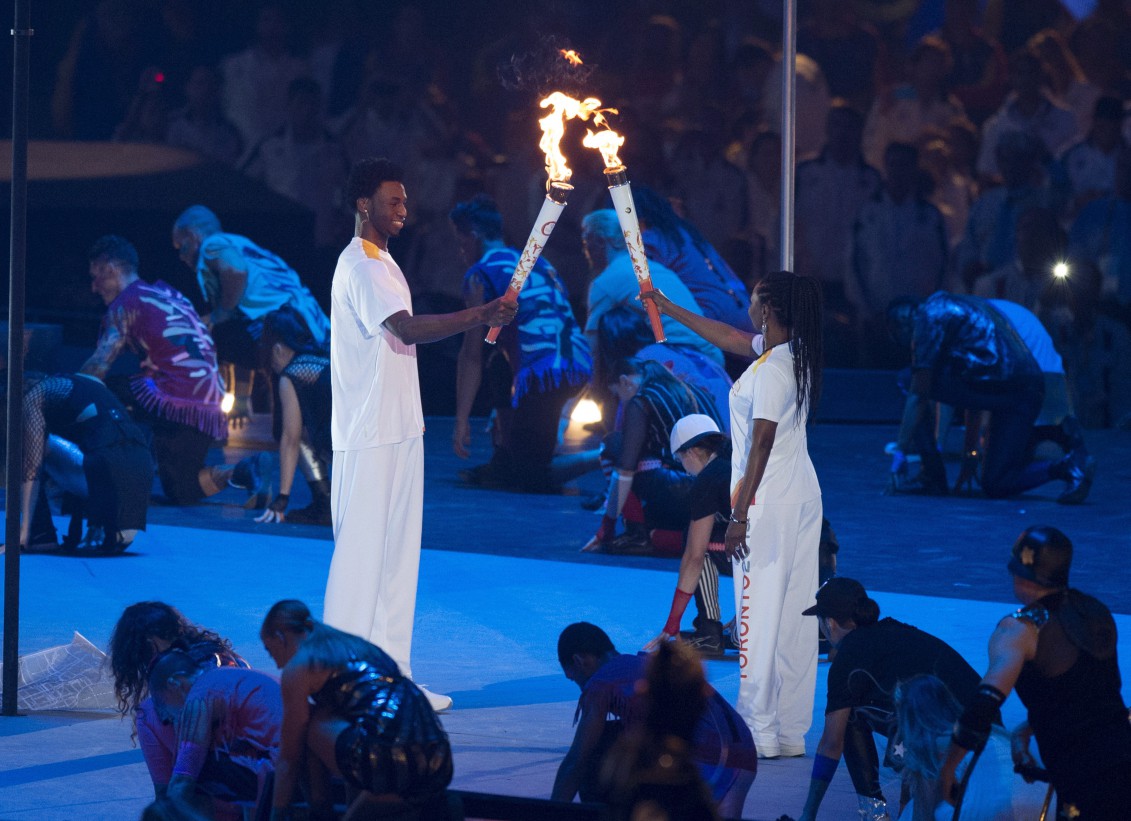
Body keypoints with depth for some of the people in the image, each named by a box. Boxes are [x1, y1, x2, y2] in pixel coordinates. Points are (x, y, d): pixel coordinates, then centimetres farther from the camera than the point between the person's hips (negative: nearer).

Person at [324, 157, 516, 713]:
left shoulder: (381, 264, 18)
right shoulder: (360, 266, -15)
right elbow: (407, 329, -31)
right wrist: (481, 316, -34)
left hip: (398, 433, 10)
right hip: (369, 438, -10)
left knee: (396, 555, 10)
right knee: (362, 556, -7)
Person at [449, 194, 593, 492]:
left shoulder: (480, 274, 3)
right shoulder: (537, 262, 26)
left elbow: (471, 355, -1)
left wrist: (461, 420, 3)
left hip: (544, 378, -8)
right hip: (580, 366, 8)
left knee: (532, 478, 2)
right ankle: (504, 462, 31)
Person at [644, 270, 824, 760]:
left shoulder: (772, 370, -17)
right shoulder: (794, 355, 11)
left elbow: (761, 446, -19)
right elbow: (726, 337, 26)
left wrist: (740, 515, -18)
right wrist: (665, 308, 35)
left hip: (769, 502, -9)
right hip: (802, 498, 9)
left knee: (760, 612, -6)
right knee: (793, 614, 10)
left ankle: (759, 732, -4)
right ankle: (791, 731, 13)